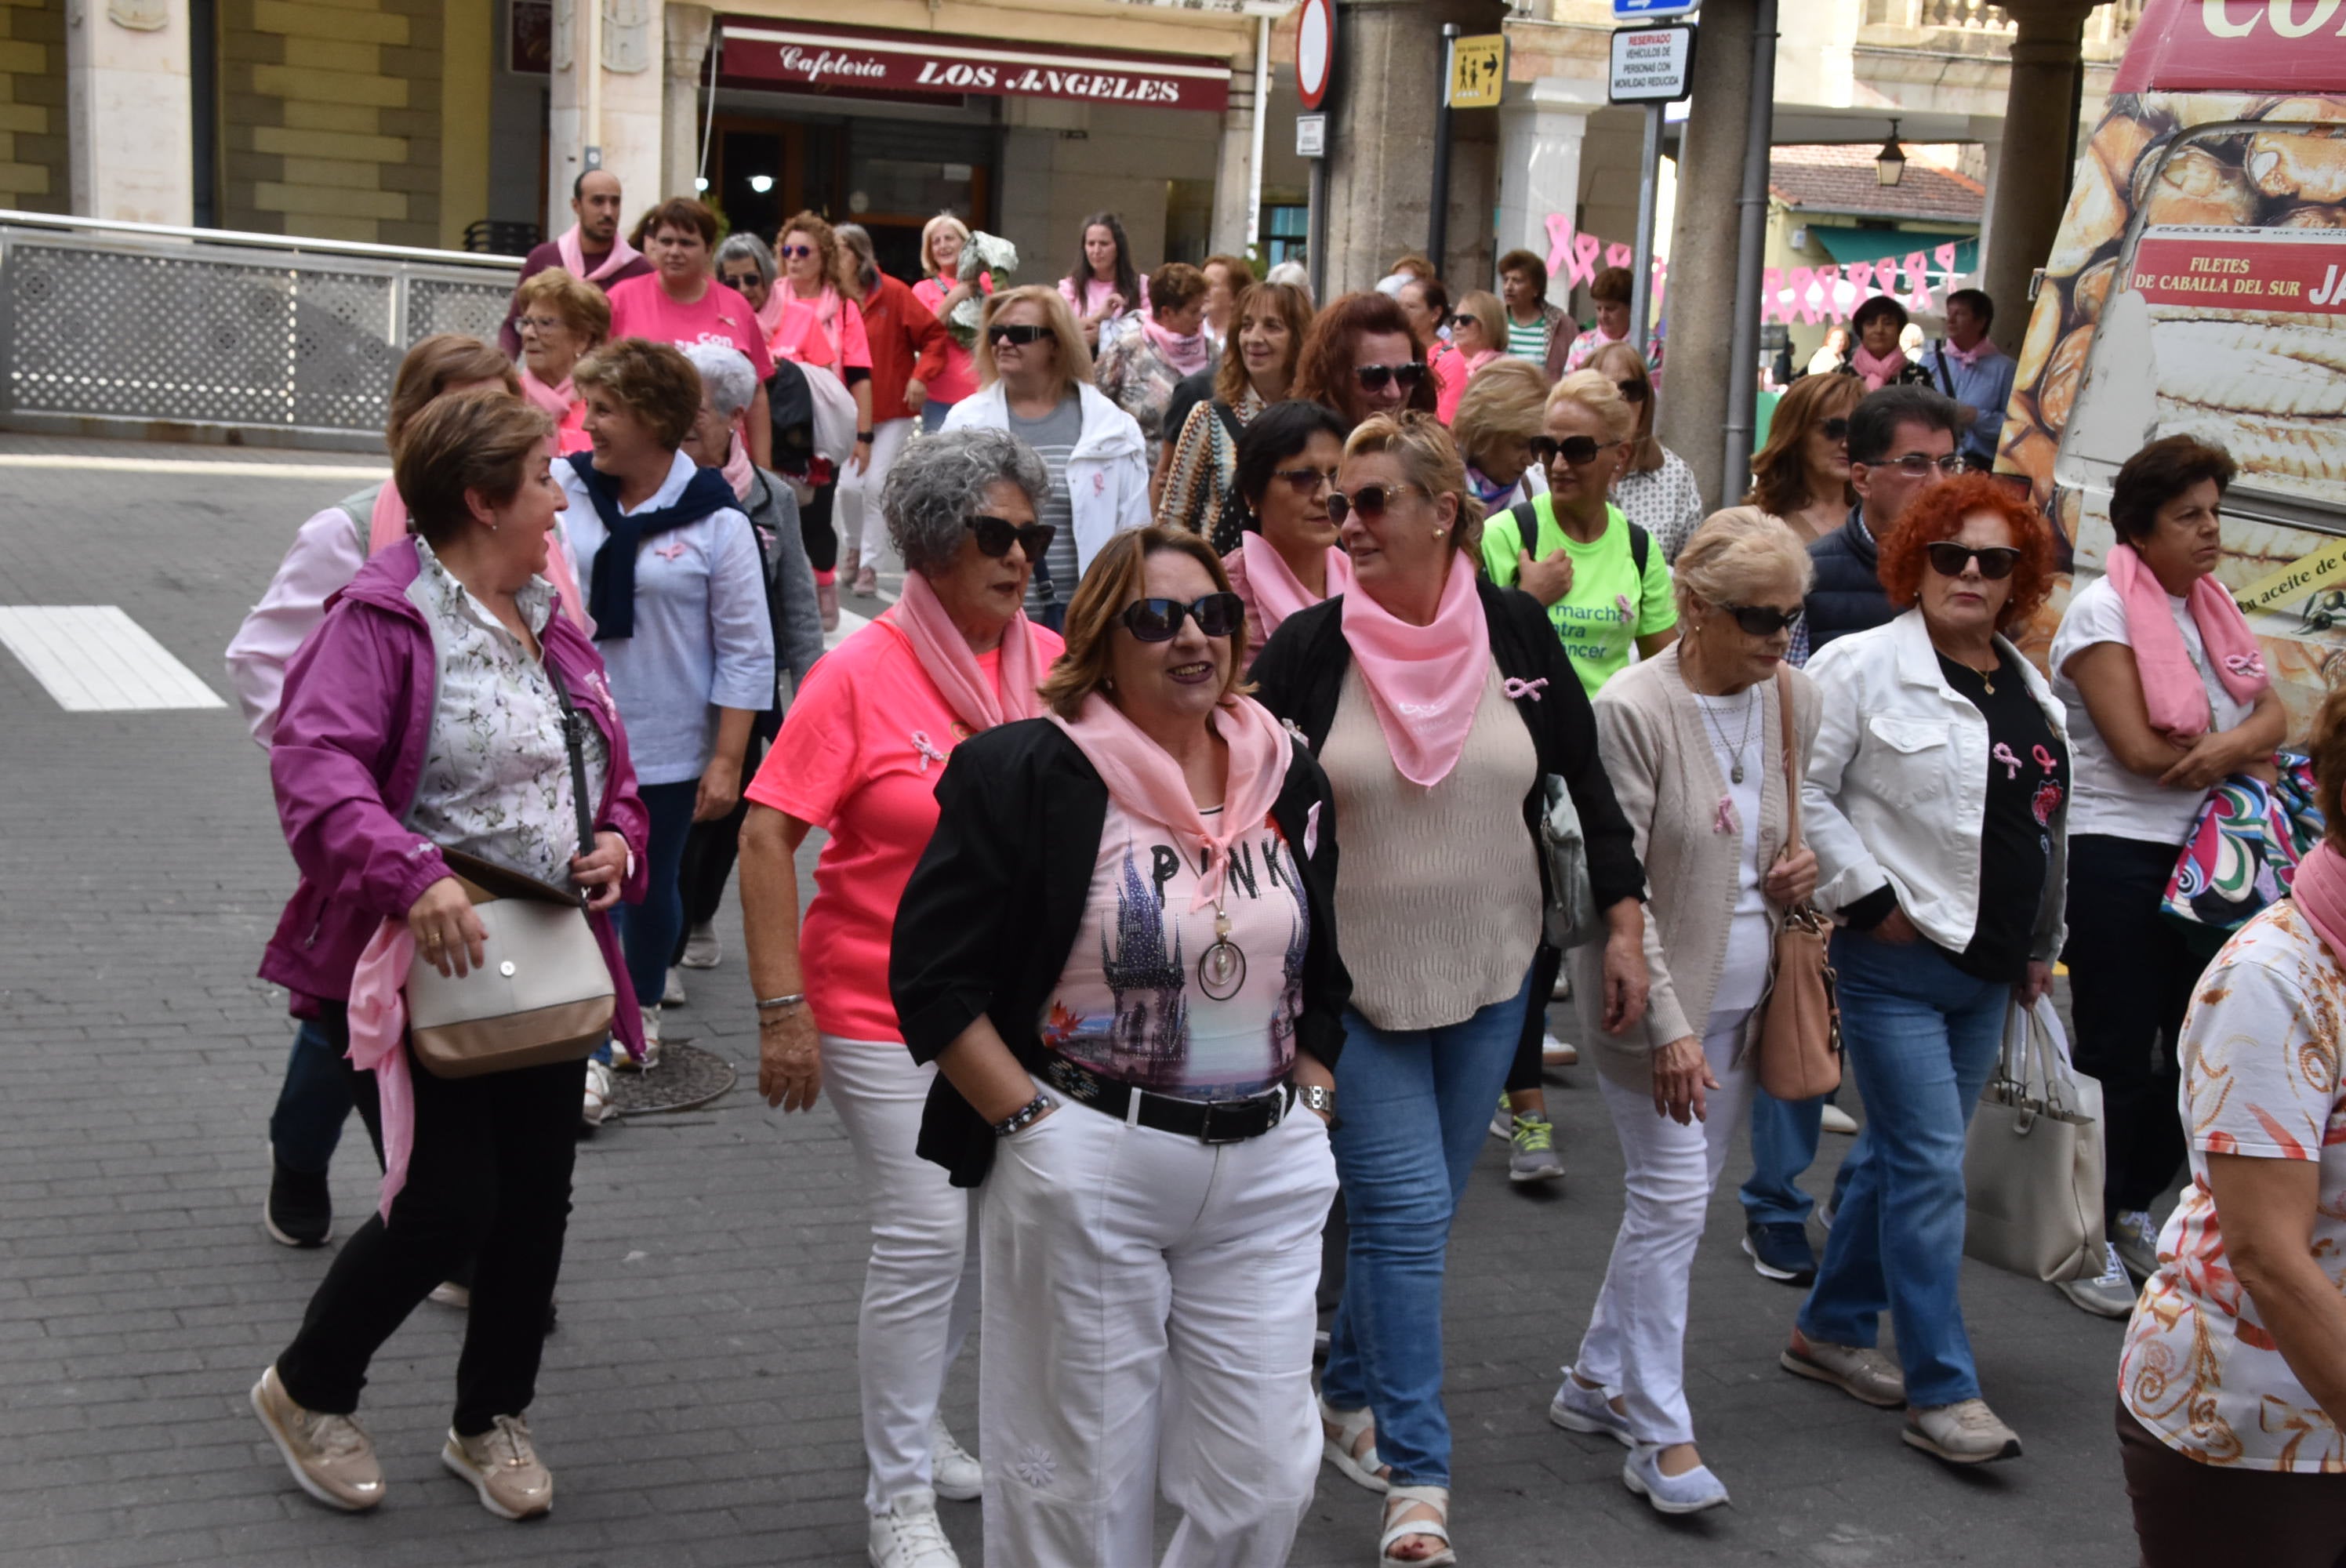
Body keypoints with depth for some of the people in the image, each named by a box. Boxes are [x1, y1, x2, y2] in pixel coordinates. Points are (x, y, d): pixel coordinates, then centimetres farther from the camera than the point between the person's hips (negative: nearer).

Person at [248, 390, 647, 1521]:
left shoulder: (548, 622, 13)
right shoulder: (384, 618, -13)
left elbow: (611, 772, 21)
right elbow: (315, 763, -26)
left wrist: (619, 844, 0)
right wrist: (413, 876, -38)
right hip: (424, 965, -8)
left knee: (537, 1202, 12)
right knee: (449, 1204, -8)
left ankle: (491, 1422, 33)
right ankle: (307, 1393, 20)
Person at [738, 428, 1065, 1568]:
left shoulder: (1053, 665, 1)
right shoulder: (861, 672, -12)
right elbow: (768, 836, -13)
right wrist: (782, 1010, -17)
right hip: (886, 1011, -5)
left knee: (993, 1234, 14)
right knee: (923, 1239, -4)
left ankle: (911, 1419, 39)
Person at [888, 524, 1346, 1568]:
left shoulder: (1289, 780, 10)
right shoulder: (1024, 775, -8)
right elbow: (932, 977, -9)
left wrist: (1310, 1116, 8)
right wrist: (1033, 1125, -12)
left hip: (1268, 1174, 5)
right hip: (1086, 1171, -4)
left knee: (1266, 1481, 8)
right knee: (1084, 1482, 6)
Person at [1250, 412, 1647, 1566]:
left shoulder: (1516, 632, -4)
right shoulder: (1310, 647, -9)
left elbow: (1587, 779, 4)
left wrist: (1623, 926, 1)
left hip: (1490, 975, 3)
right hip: (1356, 981, -3)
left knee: (1421, 1212, 14)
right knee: (1404, 1213, -8)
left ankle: (1346, 1395, 37)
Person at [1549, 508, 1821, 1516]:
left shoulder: (1794, 698, 2)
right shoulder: (1634, 712, -17)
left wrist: (1806, 868, -3)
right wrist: (1670, 1027, -20)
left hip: (1743, 994, 7)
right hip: (1654, 992, -7)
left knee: (1680, 1196, 13)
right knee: (1673, 1199, -5)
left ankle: (1598, 1380, 29)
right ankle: (1661, 1434, 6)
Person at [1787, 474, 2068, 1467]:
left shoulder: (2029, 688, 13)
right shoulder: (1866, 666, -9)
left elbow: (2046, 822, 22)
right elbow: (1803, 793, -12)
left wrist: (2039, 945, 20)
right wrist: (1869, 898, -14)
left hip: (1988, 969, 7)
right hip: (1897, 959, -7)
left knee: (1899, 1155, 15)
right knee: (1931, 1165, -8)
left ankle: (1832, 1329, 29)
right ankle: (1942, 1392, -1)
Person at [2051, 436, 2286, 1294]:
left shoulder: (2211, 609, 12)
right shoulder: (2102, 610, -10)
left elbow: (2274, 715, 3)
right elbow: (2141, 750, -19)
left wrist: (2232, 745, -19)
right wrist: (2249, 756, -6)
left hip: (2201, 856, 7)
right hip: (2113, 856, -7)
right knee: (2119, 1058, -1)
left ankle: (2133, 1207, 25)